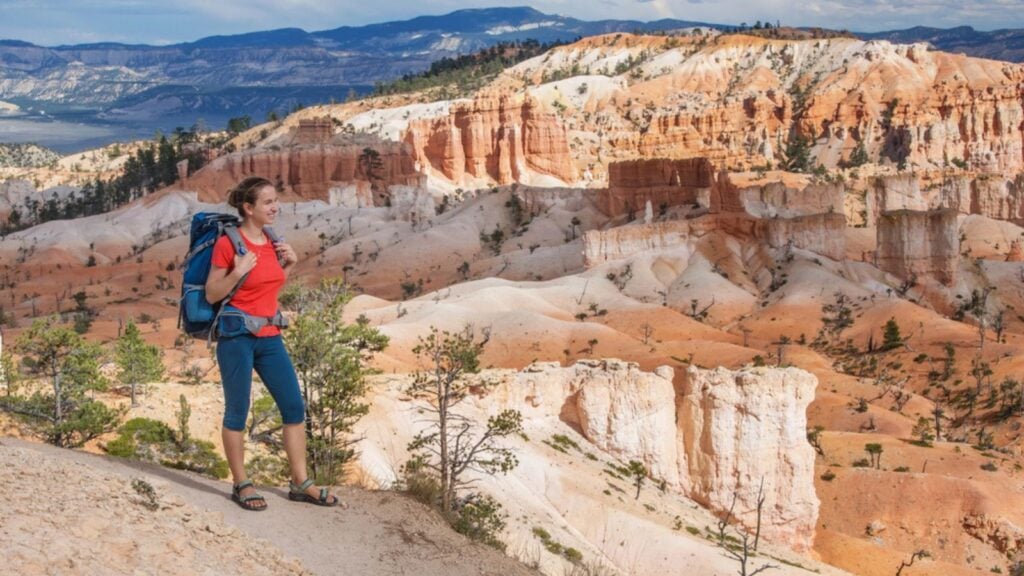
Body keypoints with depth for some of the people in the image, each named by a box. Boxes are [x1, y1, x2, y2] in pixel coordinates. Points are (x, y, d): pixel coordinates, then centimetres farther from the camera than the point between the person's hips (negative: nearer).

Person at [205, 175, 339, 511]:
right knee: (237, 411, 3)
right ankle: (241, 485, 16)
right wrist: (238, 272, -21)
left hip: (270, 335, 7)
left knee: (294, 406, 6)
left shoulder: (272, 241, 9)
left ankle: (300, 483, 15)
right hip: (237, 335, -7)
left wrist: (289, 265, 6)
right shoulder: (227, 243, -11)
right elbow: (211, 295, -7)